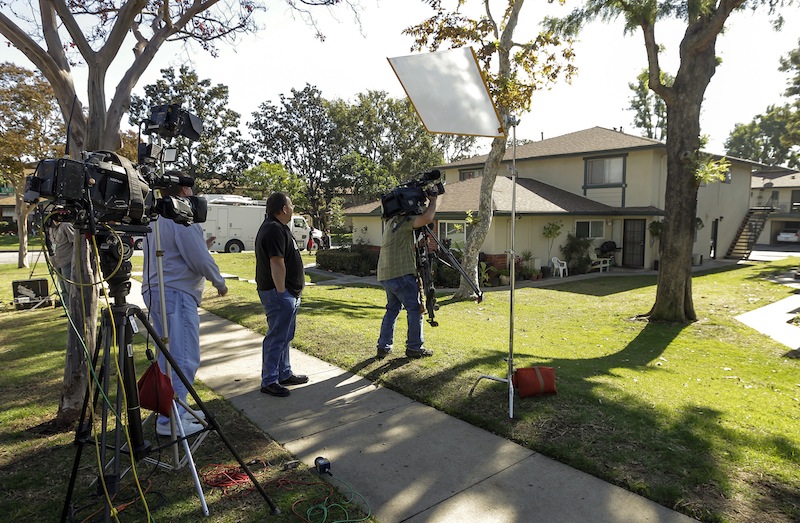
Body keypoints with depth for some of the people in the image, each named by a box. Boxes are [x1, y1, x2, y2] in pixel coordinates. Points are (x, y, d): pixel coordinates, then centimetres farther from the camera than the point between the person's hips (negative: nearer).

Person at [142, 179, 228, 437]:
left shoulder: (157, 218, 17)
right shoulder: (183, 219, -13)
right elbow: (201, 260, -15)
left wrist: (202, 248, 22)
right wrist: (220, 283, 0)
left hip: (156, 291, 11)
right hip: (176, 293, -11)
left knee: (170, 356, 17)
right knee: (183, 359, -7)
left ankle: (177, 409, 27)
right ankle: (170, 421, -4)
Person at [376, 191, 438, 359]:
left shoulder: (391, 220, 16)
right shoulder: (403, 221, -12)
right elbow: (427, 218, -27)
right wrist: (433, 200, -8)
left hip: (386, 275, 9)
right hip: (401, 274, -9)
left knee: (392, 309, 17)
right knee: (415, 309, 2)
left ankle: (383, 347, 16)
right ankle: (414, 348, 9)